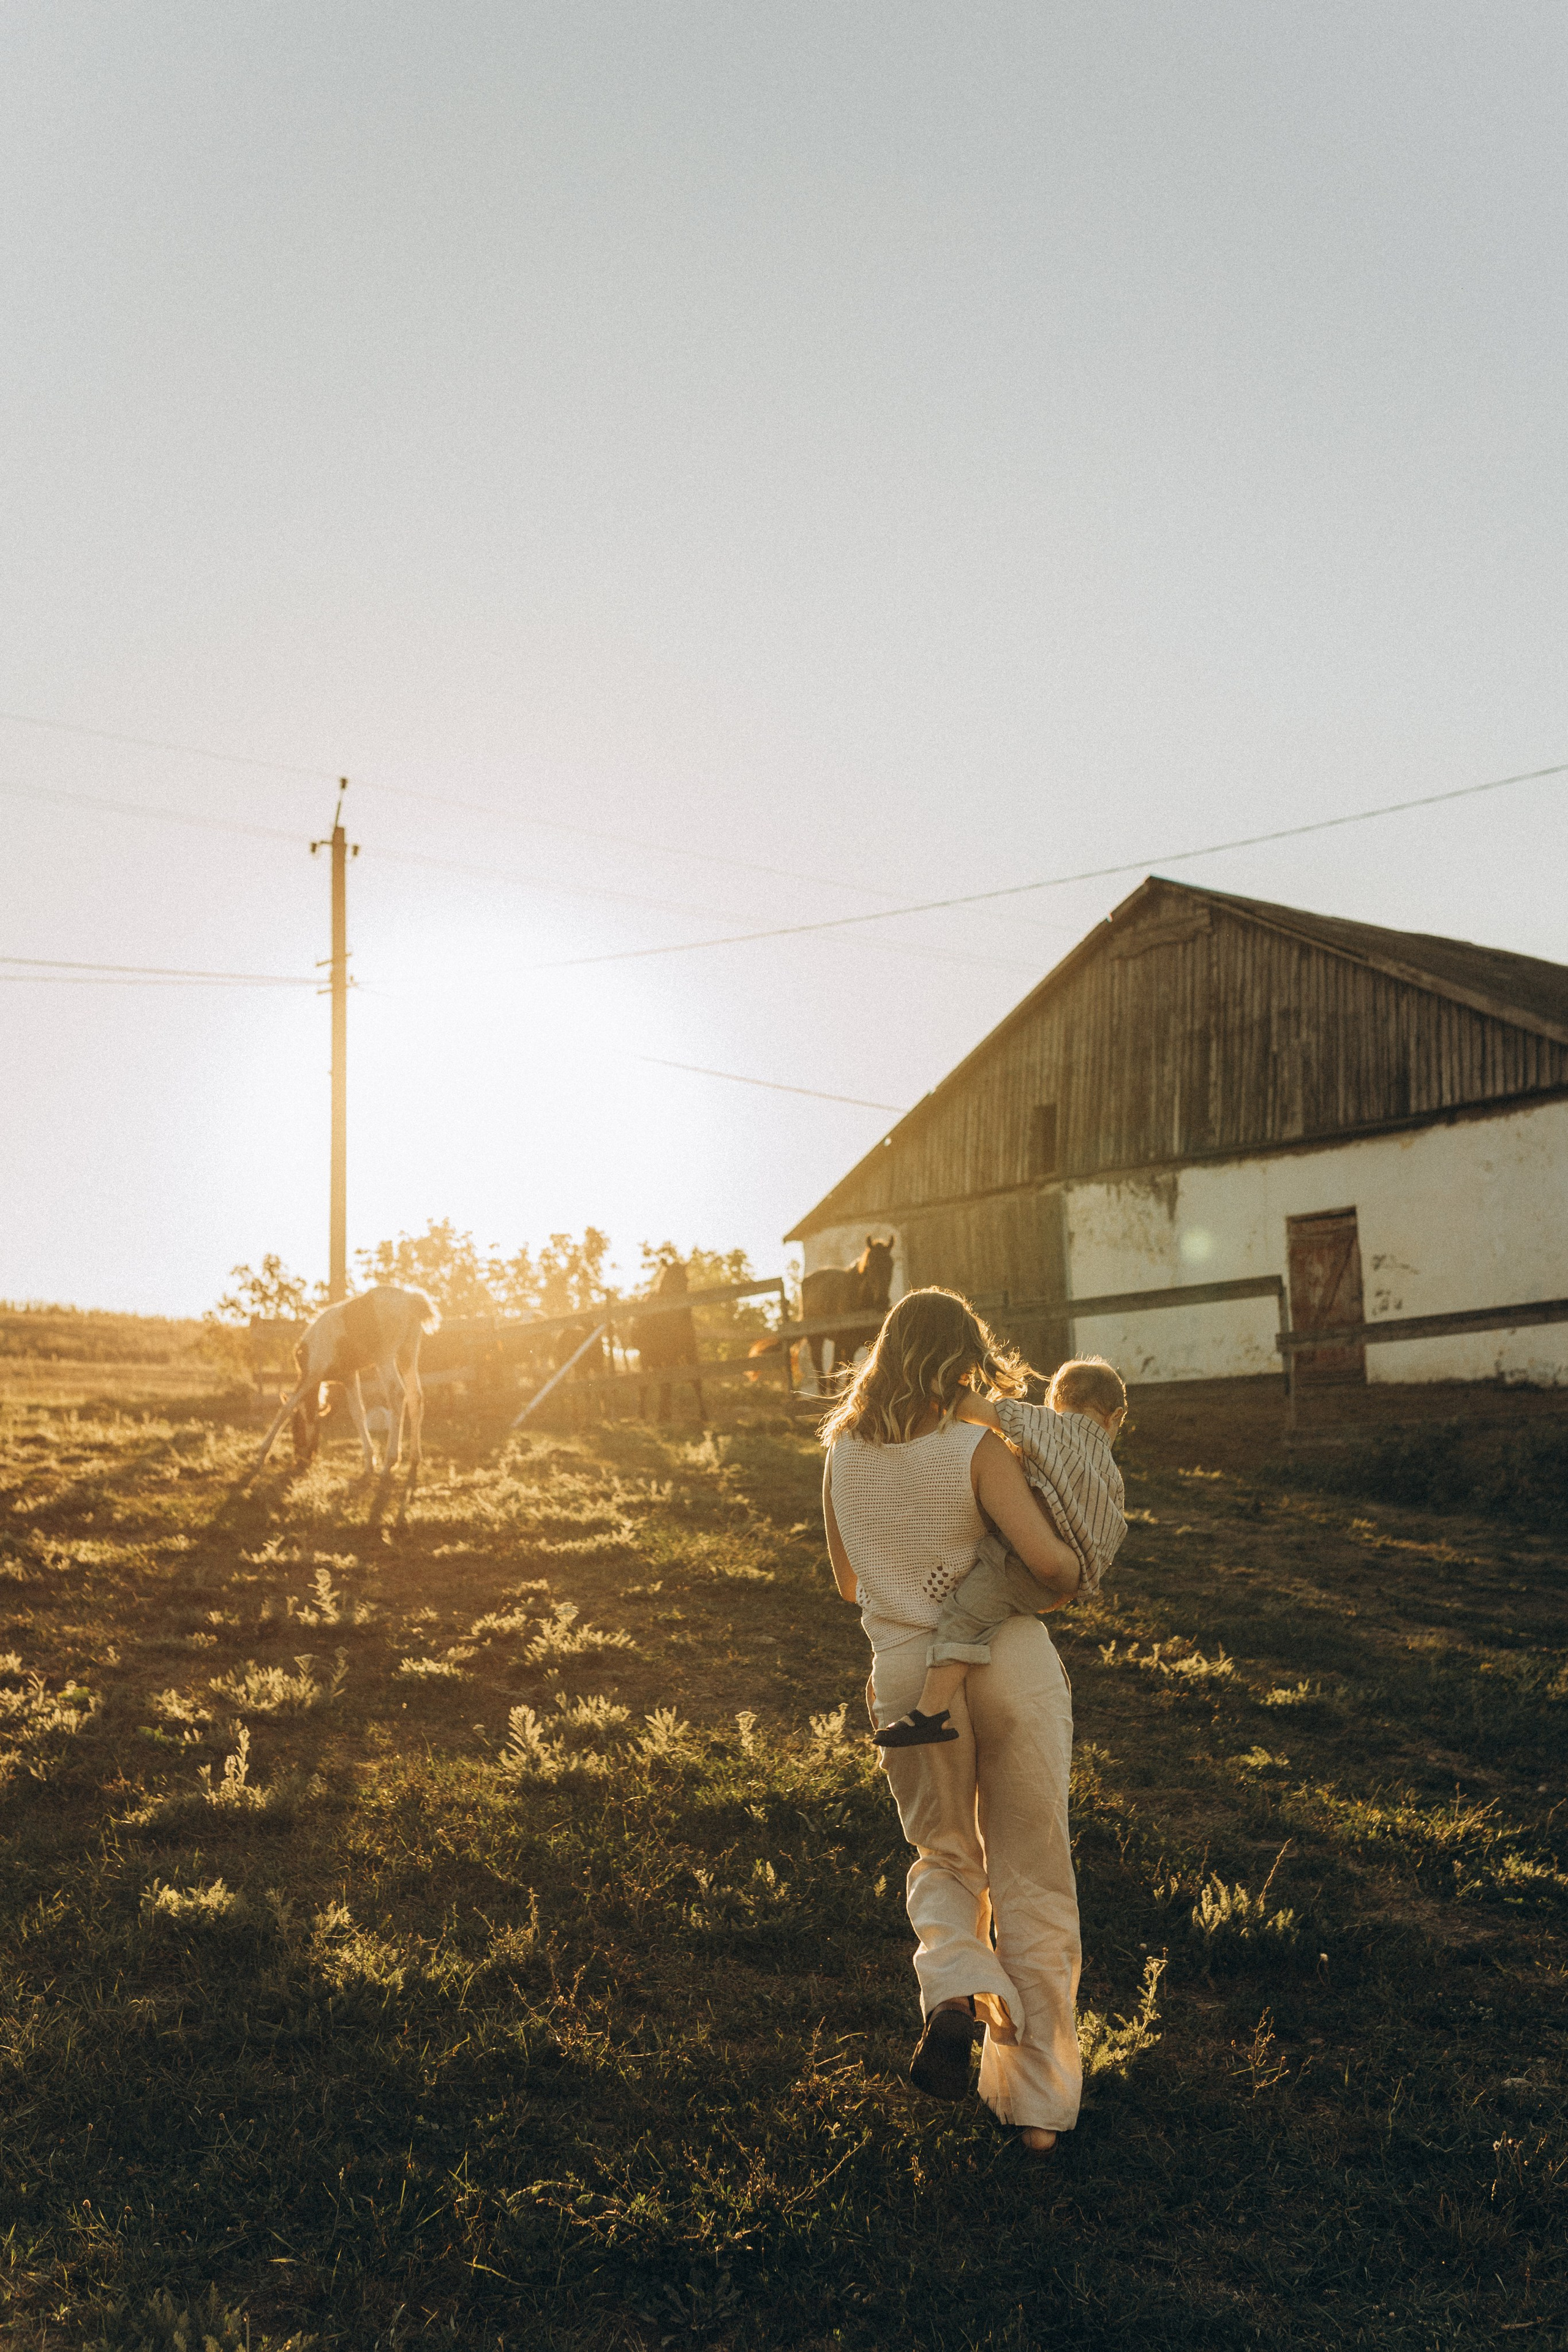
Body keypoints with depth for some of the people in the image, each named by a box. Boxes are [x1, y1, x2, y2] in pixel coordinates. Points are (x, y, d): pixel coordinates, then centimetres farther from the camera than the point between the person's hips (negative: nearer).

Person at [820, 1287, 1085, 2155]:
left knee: (943, 1857, 24)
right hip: (1011, 1662, -3)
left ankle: (955, 1993, -7)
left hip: (907, 1675, 3)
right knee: (1032, 1877, 9)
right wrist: (1066, 1583, 0)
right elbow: (1048, 1559, -22)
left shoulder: (843, 1456, 2)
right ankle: (1036, 2101, 12)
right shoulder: (977, 1447, -13)